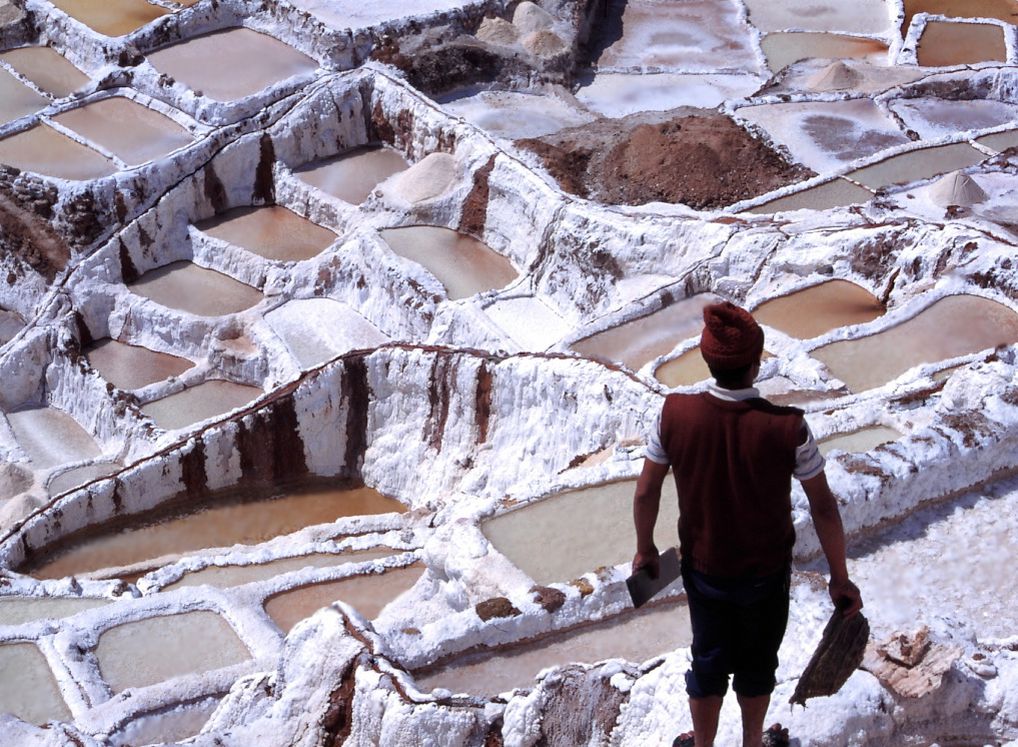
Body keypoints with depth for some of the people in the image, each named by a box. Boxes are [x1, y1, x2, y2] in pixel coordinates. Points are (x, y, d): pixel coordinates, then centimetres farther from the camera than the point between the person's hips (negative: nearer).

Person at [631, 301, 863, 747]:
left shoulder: (674, 414, -22)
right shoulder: (787, 429, -27)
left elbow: (645, 492, -10)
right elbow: (824, 509, -17)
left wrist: (645, 549, 8)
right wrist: (840, 579, -4)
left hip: (702, 568, 1)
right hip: (766, 572, -1)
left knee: (708, 661, 23)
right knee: (757, 662, 24)